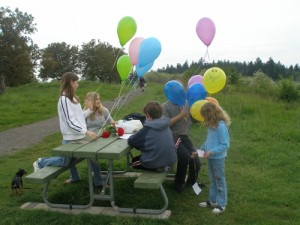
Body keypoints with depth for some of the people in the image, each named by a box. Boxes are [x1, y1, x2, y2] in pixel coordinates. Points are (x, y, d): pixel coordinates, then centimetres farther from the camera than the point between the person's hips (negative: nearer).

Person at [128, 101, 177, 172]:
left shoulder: (147, 129, -16)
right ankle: (162, 166, 9)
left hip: (155, 162, -7)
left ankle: (157, 168, 1)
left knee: (134, 161, 23)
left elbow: (130, 141, -12)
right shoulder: (166, 126, 0)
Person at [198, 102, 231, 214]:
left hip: (218, 158, -8)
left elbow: (225, 145, -22)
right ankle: (212, 200, 35)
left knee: (220, 181, 6)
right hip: (210, 157, 8)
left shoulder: (221, 126, -24)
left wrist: (211, 151, -25)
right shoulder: (211, 125, 2)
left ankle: (221, 204, 19)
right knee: (213, 180, 20)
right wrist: (201, 149, 4)